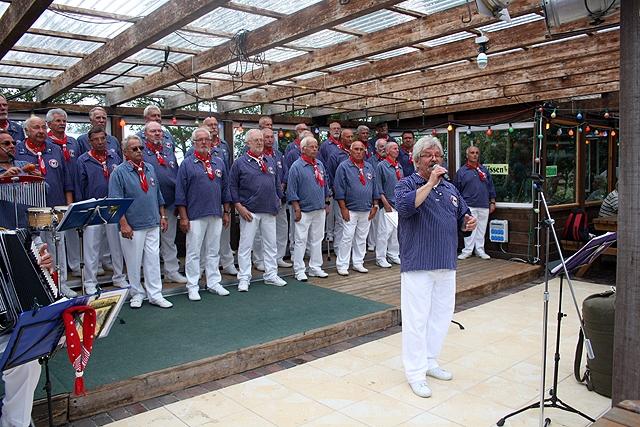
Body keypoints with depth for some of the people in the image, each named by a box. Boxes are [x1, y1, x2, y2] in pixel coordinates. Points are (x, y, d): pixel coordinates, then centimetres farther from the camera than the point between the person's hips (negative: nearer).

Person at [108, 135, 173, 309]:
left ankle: (155, 295, 13)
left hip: (153, 225, 5)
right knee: (134, 262, 6)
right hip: (132, 227, -4)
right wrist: (123, 224, -17)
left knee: (153, 260, 6)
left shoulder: (150, 169, 11)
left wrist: (163, 216, 13)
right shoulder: (119, 172, -6)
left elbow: (158, 195, 17)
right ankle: (137, 294, 21)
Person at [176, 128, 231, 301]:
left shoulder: (219, 163, 11)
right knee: (193, 253, 2)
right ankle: (192, 287, 12)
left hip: (216, 215, 4)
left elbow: (225, 189, 14)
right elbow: (180, 192, -4)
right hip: (195, 215, -4)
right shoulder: (187, 163, -1)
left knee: (213, 252, 12)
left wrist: (227, 212, 10)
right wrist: (183, 217, -9)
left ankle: (214, 283, 22)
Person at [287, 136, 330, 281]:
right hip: (304, 211, -6)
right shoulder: (297, 166, -9)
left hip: (320, 210, 6)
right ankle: (299, 270, 8)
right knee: (301, 241, 0)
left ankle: (315, 267, 22)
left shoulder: (320, 164, 10)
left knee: (317, 240, 12)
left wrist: (326, 203, 15)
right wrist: (297, 209, -14)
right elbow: (291, 190, -11)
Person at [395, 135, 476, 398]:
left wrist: (468, 223, 1)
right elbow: (404, 207, -24)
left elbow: (461, 219, 24)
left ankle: (430, 361, 31)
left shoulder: (450, 189, 16)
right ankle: (415, 372, 9)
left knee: (442, 315, 15)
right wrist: (430, 183, -21)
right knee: (417, 319, -2)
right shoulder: (406, 184, -3)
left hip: (447, 265, 7)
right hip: (418, 265, -7)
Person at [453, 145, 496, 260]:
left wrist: (492, 202, 10)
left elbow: (491, 187, 15)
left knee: (481, 229, 8)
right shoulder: (461, 171, 3)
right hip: (469, 206, -3)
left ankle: (480, 250, 17)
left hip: (484, 206, 3)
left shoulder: (484, 170, 13)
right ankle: (467, 251, 3)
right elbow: (457, 190, 4)